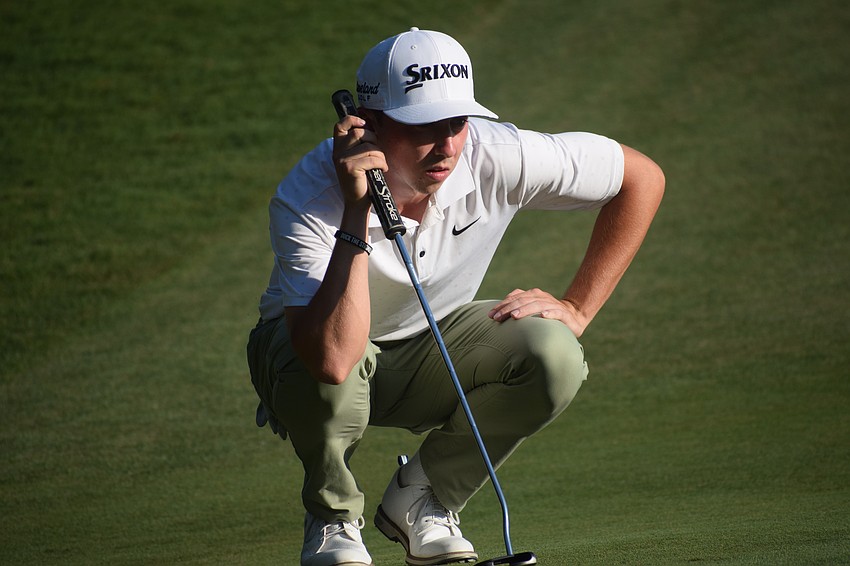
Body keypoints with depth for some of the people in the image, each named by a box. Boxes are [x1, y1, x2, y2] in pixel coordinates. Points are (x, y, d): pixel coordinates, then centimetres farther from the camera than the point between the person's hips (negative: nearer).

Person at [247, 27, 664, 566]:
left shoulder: (496, 156, -26)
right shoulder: (308, 198, -33)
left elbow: (643, 177, -12)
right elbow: (333, 359, -47)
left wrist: (576, 310, -13)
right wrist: (357, 216, -48)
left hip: (433, 343, 3)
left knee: (554, 356, -26)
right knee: (324, 372, -40)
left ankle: (421, 500, -2)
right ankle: (334, 518, -6)